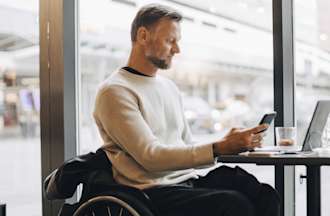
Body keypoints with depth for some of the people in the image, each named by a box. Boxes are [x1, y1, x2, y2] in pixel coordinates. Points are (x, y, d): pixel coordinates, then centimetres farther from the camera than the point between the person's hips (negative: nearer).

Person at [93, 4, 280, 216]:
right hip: (154, 188, -7)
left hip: (191, 177, 7)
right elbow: (150, 157, -16)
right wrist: (219, 148, -20)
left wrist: (229, 143, 1)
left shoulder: (170, 87, 20)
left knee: (265, 196, -18)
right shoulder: (115, 91, -6)